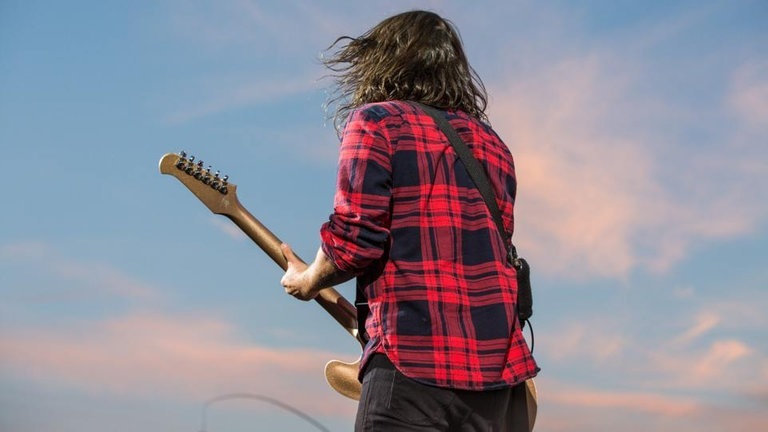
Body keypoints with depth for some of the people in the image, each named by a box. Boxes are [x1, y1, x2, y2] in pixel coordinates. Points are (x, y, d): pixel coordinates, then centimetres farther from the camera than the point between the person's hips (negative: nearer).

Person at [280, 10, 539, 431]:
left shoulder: (375, 122, 0)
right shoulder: (491, 142, 20)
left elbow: (355, 238, -9)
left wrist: (307, 282, 10)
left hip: (415, 357, -7)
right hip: (496, 360, 7)